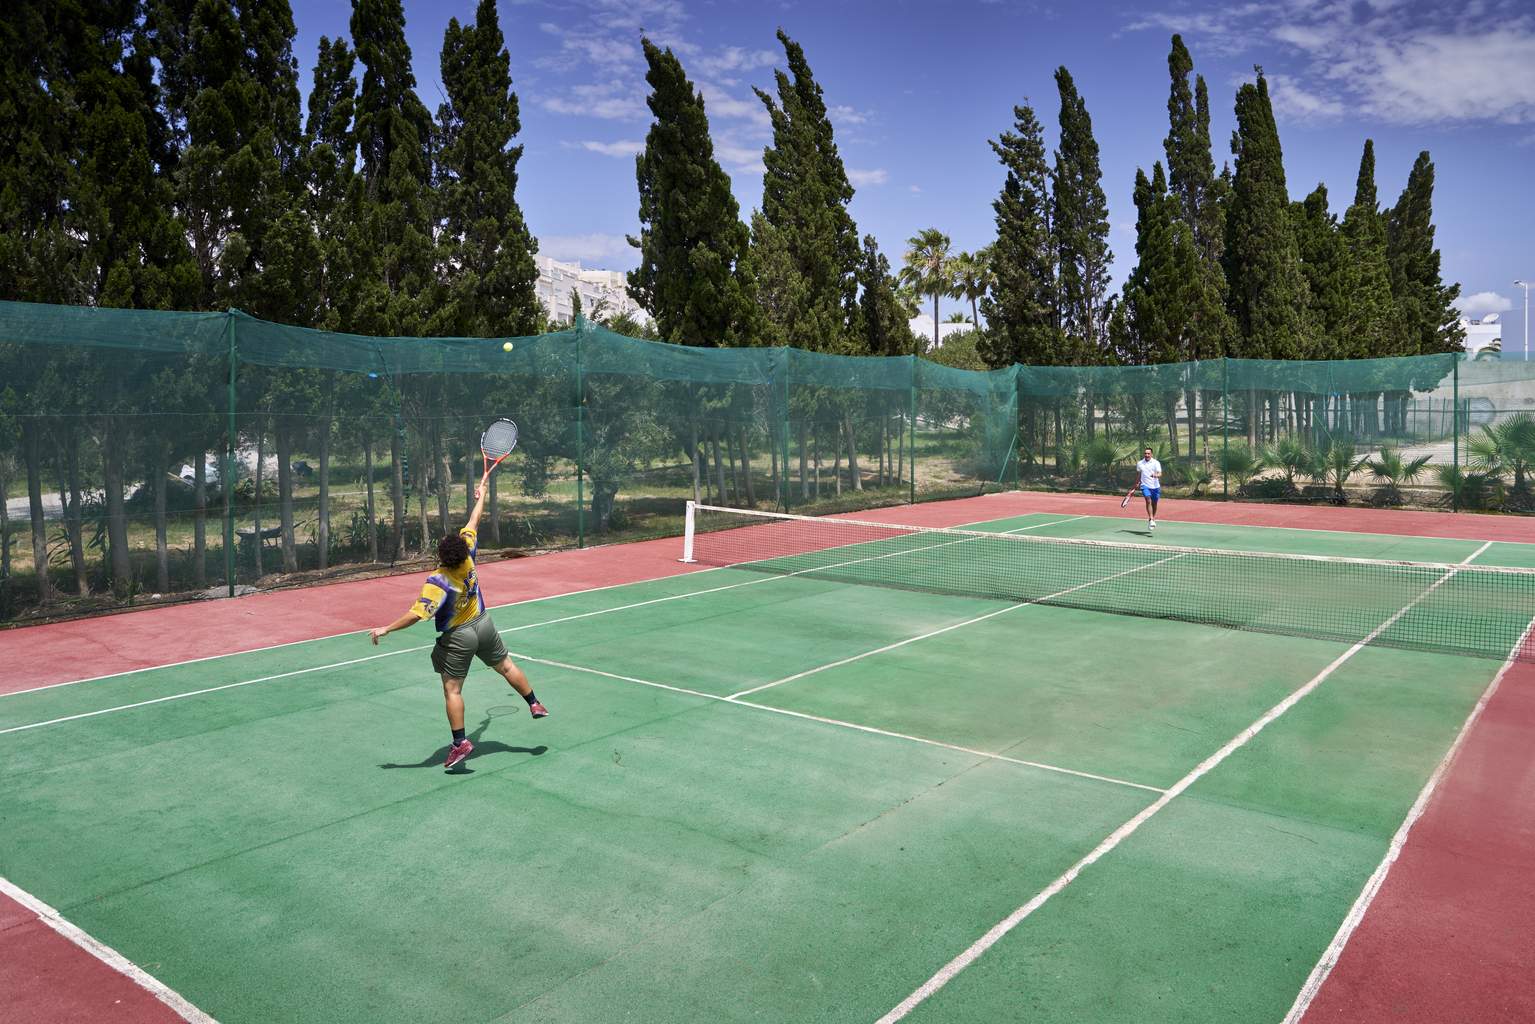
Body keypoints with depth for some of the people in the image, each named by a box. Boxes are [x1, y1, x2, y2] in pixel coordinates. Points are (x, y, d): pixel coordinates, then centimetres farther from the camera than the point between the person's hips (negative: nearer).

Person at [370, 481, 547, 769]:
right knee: (506, 667, 22)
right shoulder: (468, 556, -16)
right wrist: (481, 497, 13)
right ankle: (534, 704, 33)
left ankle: (460, 743, -2)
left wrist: (386, 629, -24)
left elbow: (417, 614, -31)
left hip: (458, 637, -6)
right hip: (483, 623, 6)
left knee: (452, 690, 2)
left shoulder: (437, 583, -29)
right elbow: (473, 522, -1)